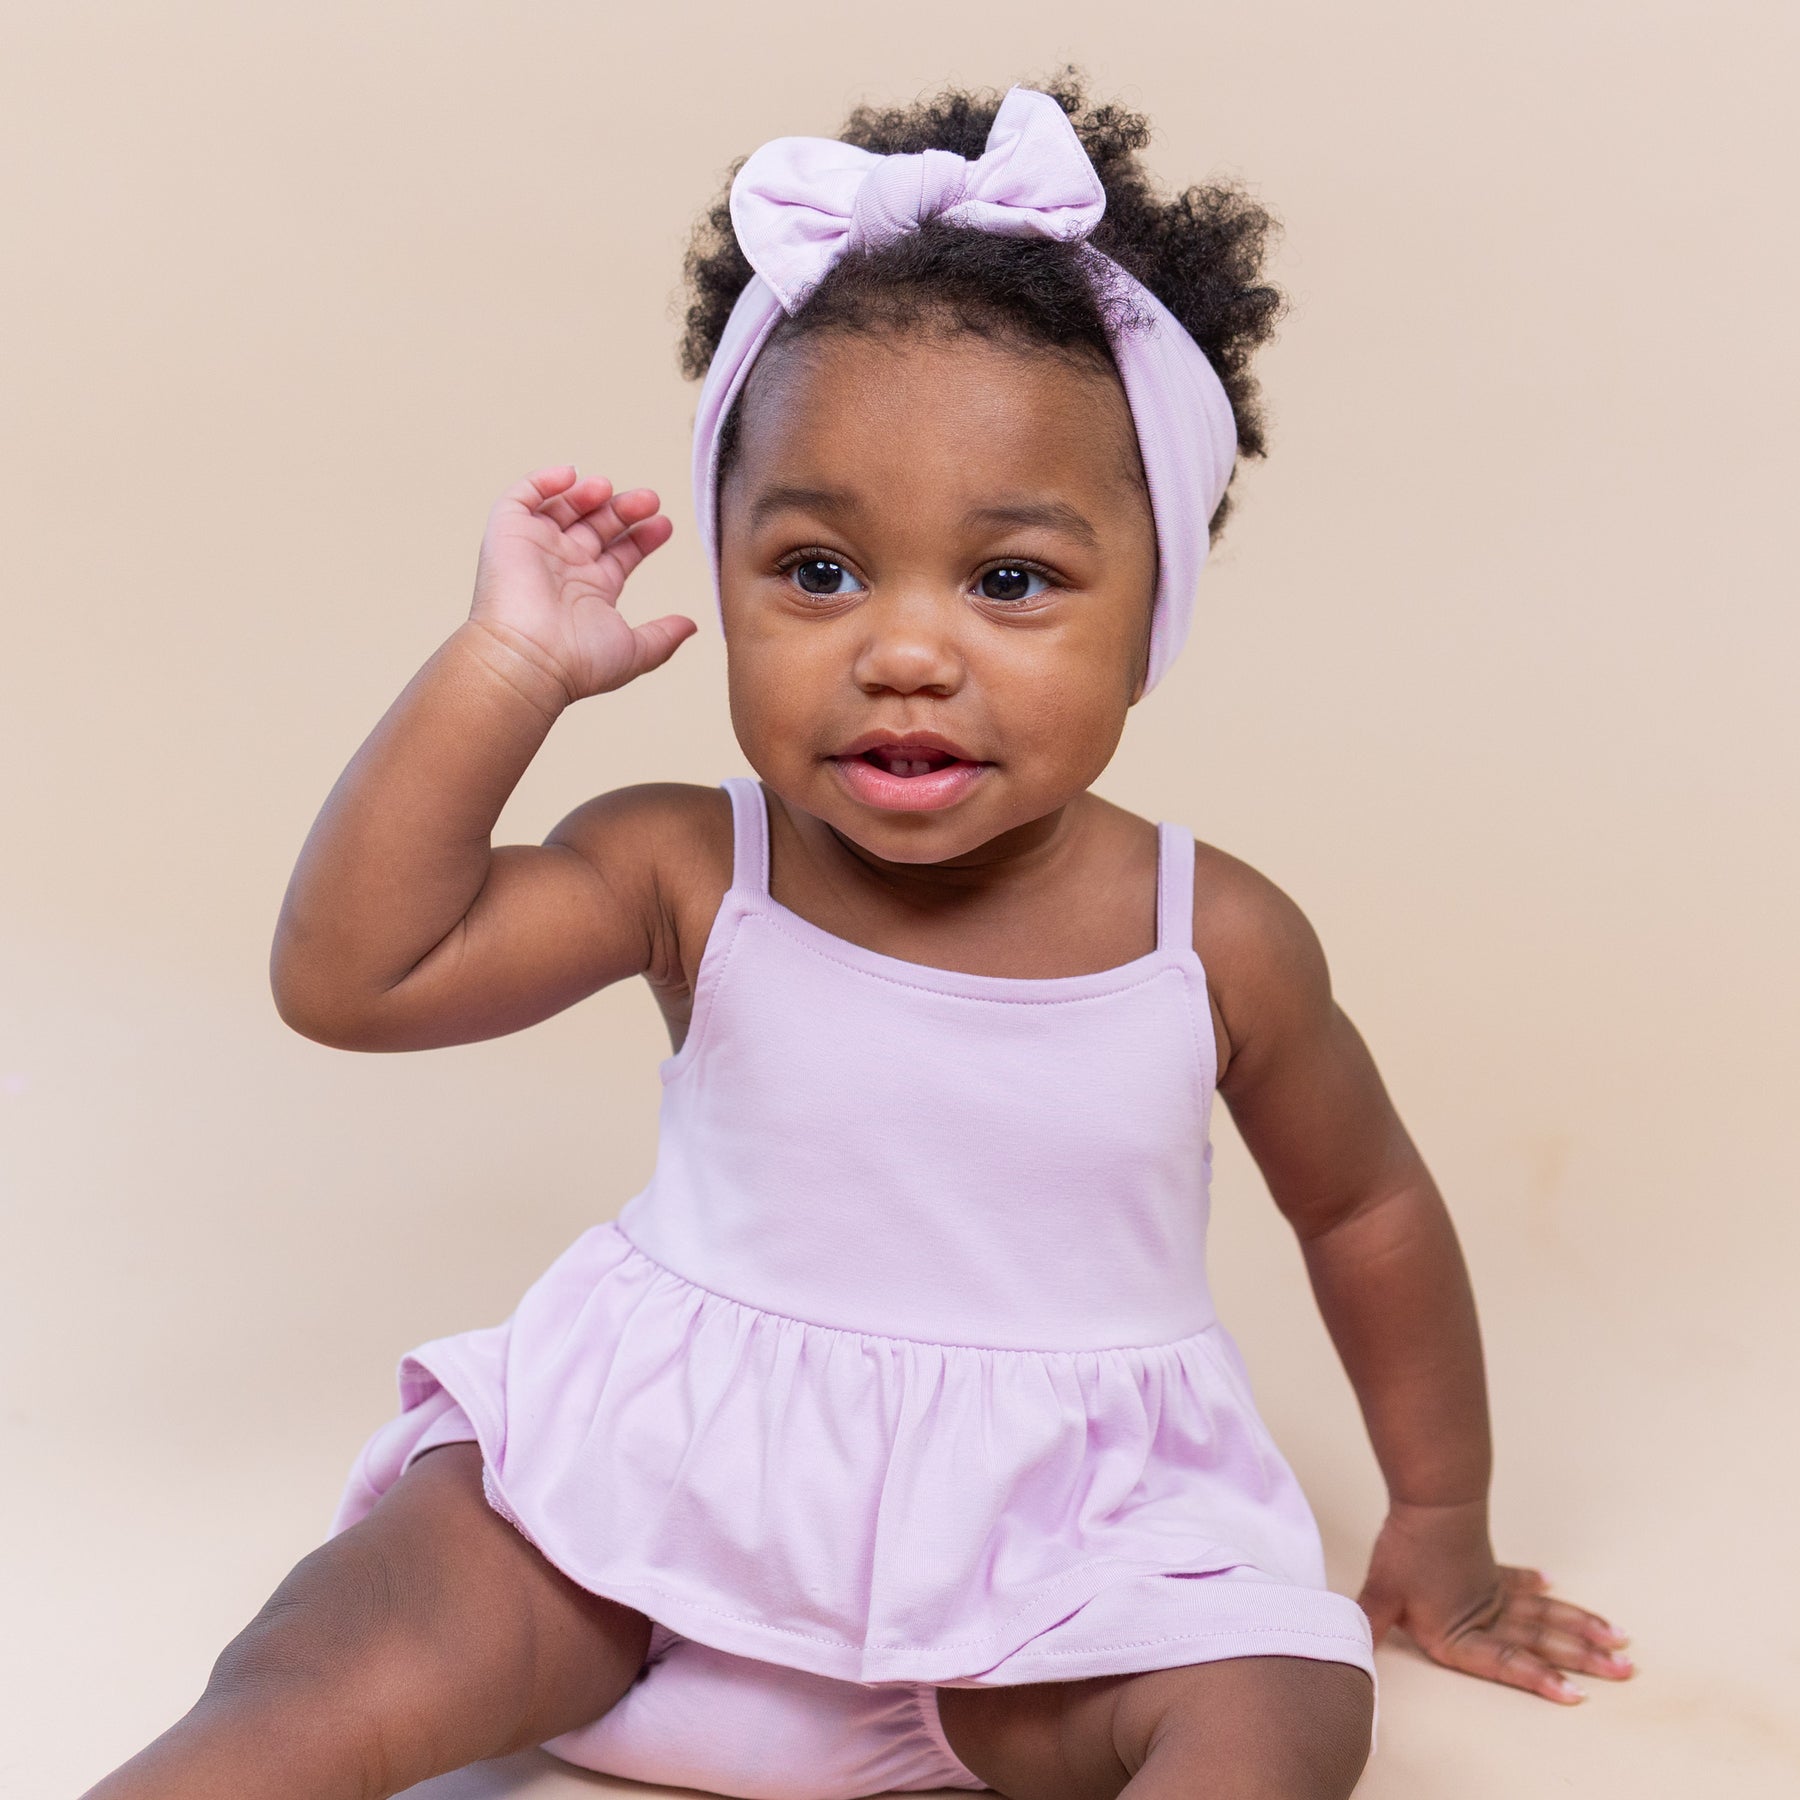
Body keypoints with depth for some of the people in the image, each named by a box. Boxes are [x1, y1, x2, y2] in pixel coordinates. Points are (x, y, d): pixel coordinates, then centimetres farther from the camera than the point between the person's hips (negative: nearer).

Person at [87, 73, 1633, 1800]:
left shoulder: (1215, 941, -9)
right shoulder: (686, 877, -9)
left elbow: (1366, 1206, 8)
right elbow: (348, 975, -16)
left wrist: (1438, 1527, 17)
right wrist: (508, 667, -21)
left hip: (1054, 1550, 1)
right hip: (660, 1469, 0)